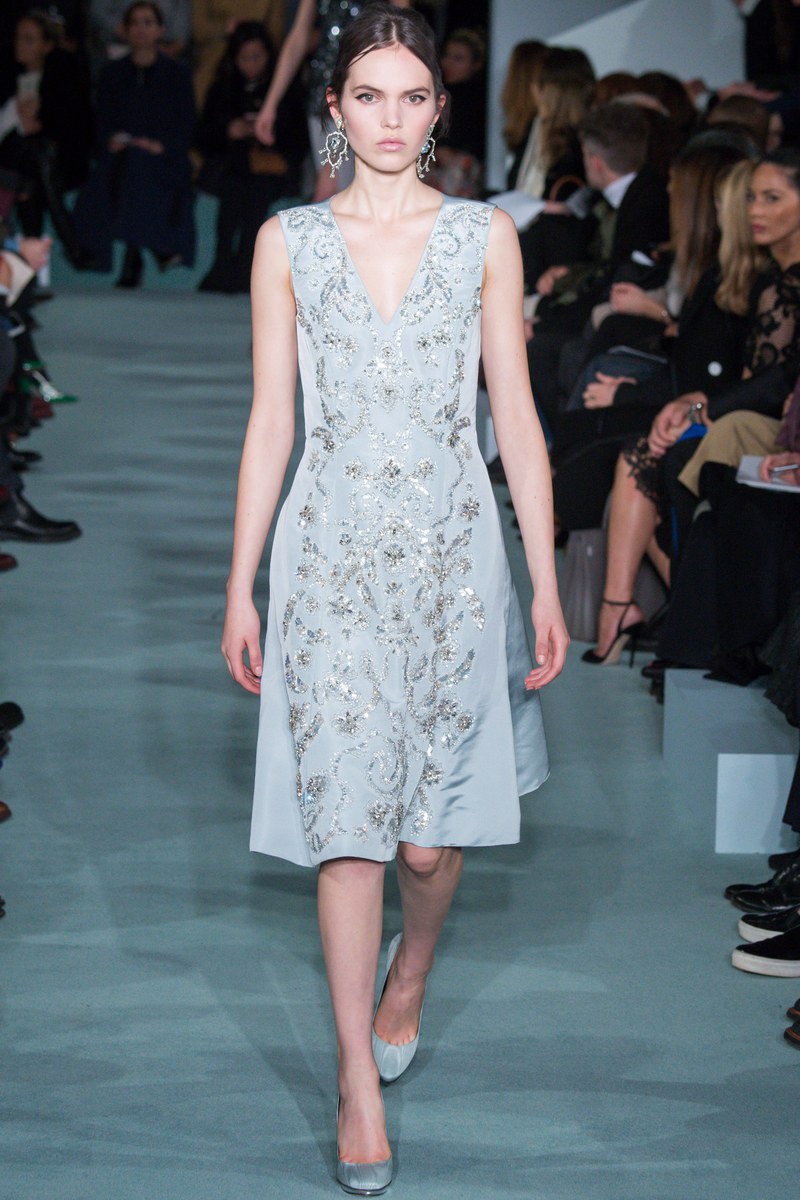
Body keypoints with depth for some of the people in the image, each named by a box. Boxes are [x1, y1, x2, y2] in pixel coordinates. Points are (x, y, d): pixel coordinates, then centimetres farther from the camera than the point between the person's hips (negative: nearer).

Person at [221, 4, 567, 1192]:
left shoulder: (485, 236, 3)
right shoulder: (289, 242, 3)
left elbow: (517, 416, 4)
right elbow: (269, 423, 6)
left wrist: (547, 584, 1)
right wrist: (241, 587, 4)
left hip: (452, 553, 1)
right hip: (333, 554, 0)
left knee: (430, 832, 5)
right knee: (346, 826, -5)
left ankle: (408, 981, 36)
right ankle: (360, 1083, 3)